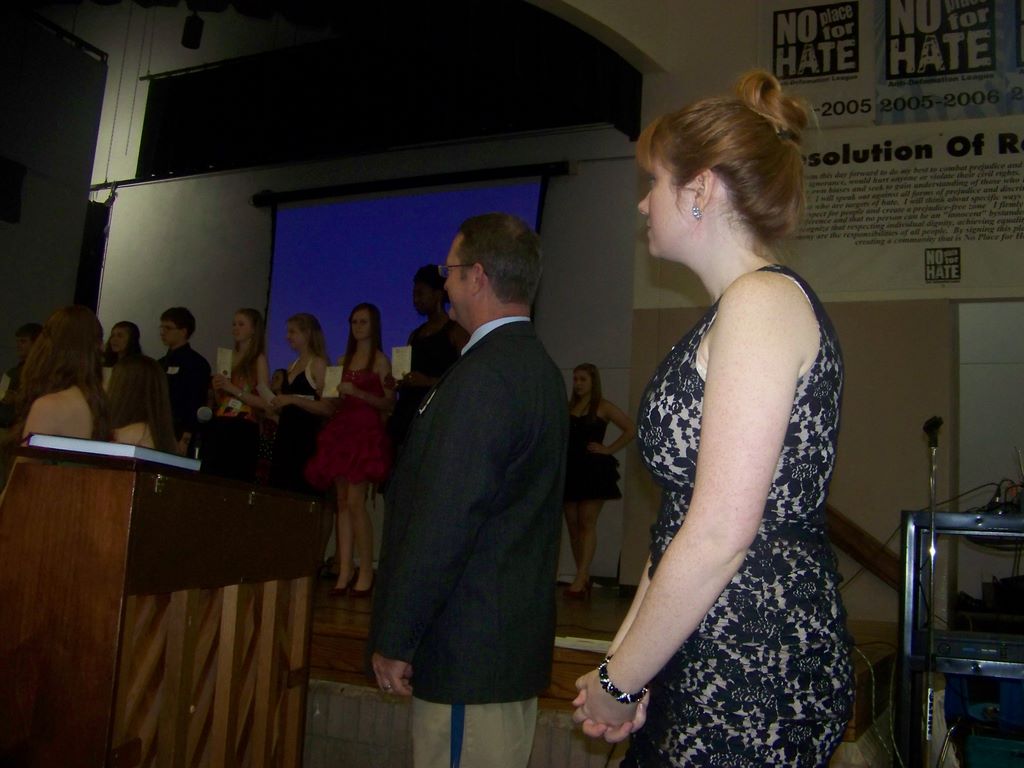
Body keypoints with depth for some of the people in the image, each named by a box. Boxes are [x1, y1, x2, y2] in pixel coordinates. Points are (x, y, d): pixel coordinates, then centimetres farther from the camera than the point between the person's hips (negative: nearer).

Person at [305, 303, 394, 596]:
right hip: (341, 430, 6)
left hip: (366, 432, -6)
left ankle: (365, 572, -8)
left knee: (354, 500, -13)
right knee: (342, 501, 1)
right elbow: (336, 404, 18)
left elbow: (389, 403, -8)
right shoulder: (344, 361, 18)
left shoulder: (380, 360, 1)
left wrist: (357, 392, -16)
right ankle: (345, 571, 1)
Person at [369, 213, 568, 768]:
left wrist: (394, 640, -15)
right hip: (518, 635, 10)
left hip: (469, 651, -10)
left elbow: (443, 521, -23)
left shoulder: (483, 375, -20)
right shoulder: (539, 367, 11)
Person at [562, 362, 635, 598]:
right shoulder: (568, 408, 16)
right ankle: (584, 578, 10)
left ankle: (580, 579, -15)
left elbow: (630, 429, -3)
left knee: (587, 523, -10)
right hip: (570, 469, 6)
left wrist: (608, 449, -5)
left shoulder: (603, 407, 1)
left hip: (594, 470, -5)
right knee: (572, 524, 3)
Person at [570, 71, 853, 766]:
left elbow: (721, 533, -22)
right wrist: (625, 654, 7)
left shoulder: (763, 301, -15)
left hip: (756, 668, -8)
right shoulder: (735, 310, 15)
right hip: (708, 664, 8)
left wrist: (619, 683, -12)